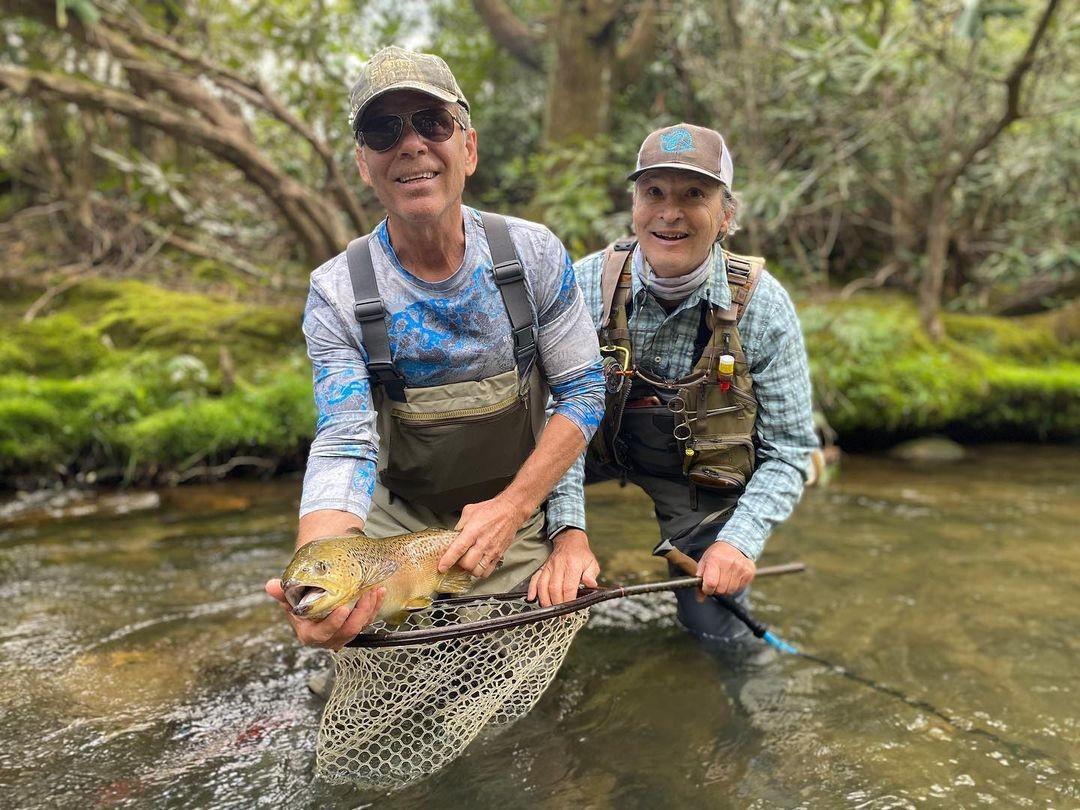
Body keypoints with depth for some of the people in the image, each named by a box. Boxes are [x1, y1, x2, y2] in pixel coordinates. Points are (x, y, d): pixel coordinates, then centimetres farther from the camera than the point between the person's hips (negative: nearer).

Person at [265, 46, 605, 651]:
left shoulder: (534, 254, -14)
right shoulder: (337, 293, -16)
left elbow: (584, 391, -9)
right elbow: (344, 445, -22)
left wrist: (511, 508, -20)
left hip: (514, 516, 1)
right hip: (396, 521, 0)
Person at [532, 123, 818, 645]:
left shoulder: (762, 304, -19)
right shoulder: (587, 284, -19)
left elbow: (788, 451, -13)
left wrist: (739, 542, -28)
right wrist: (568, 532, -35)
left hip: (707, 481, 0)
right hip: (605, 447, 0)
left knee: (716, 633, 5)